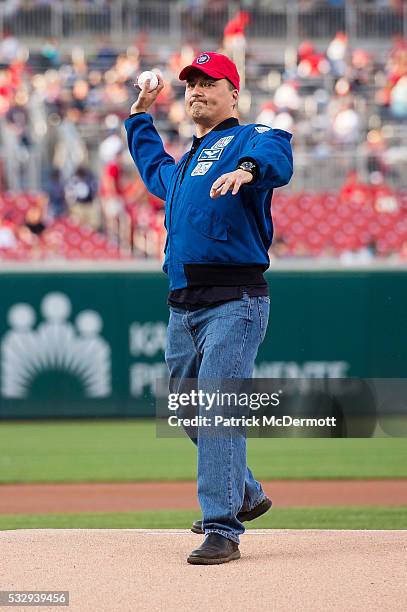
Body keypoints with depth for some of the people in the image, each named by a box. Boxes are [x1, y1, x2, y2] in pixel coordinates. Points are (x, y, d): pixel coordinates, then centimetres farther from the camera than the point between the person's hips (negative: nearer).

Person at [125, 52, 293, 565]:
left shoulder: (247, 139, 0)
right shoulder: (183, 165, 25)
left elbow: (276, 155, -27)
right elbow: (153, 170, 51)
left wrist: (247, 169, -48)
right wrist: (140, 118, 46)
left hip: (234, 301, -9)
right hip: (183, 305, 9)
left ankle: (223, 530, -16)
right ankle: (245, 495, 37)